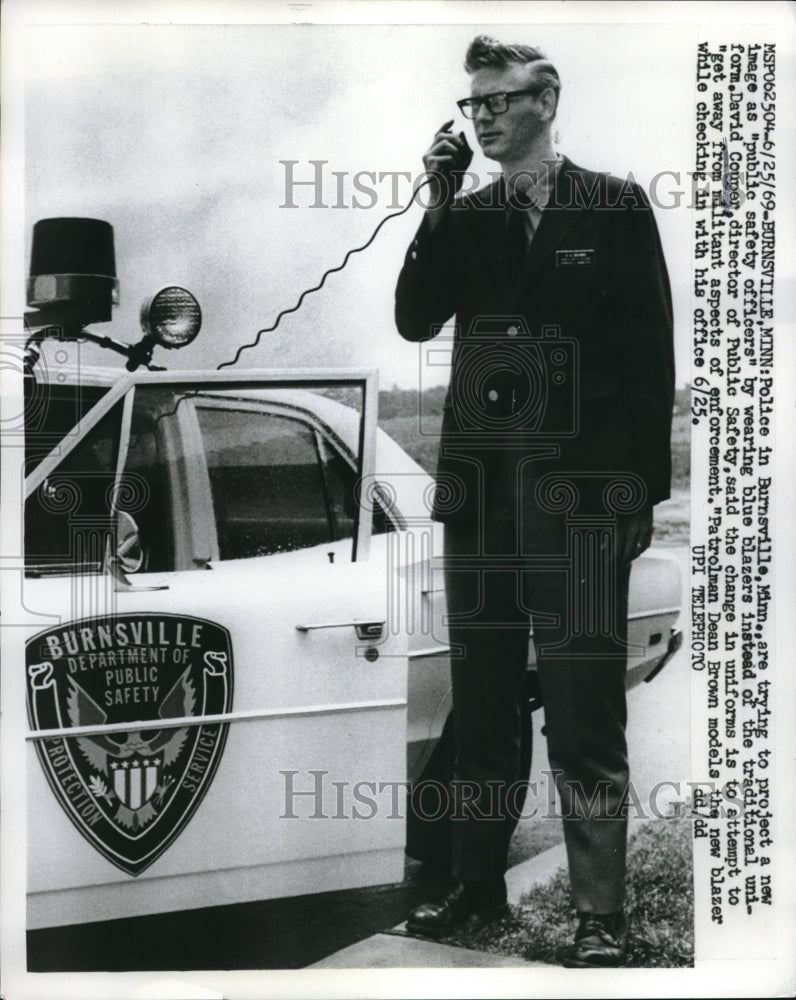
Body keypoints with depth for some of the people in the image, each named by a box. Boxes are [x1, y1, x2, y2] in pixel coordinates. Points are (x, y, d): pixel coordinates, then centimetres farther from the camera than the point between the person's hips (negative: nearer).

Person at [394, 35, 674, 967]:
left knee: (583, 709, -3)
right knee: (480, 697, 12)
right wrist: (437, 204, -5)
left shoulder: (615, 206, 1)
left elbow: (650, 352, -1)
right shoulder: (466, 215, 12)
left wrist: (643, 485, -5)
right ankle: (475, 882, 24)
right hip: (480, 484, 5)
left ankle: (600, 915, 6)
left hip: (577, 494, -4)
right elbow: (415, 320, 3)